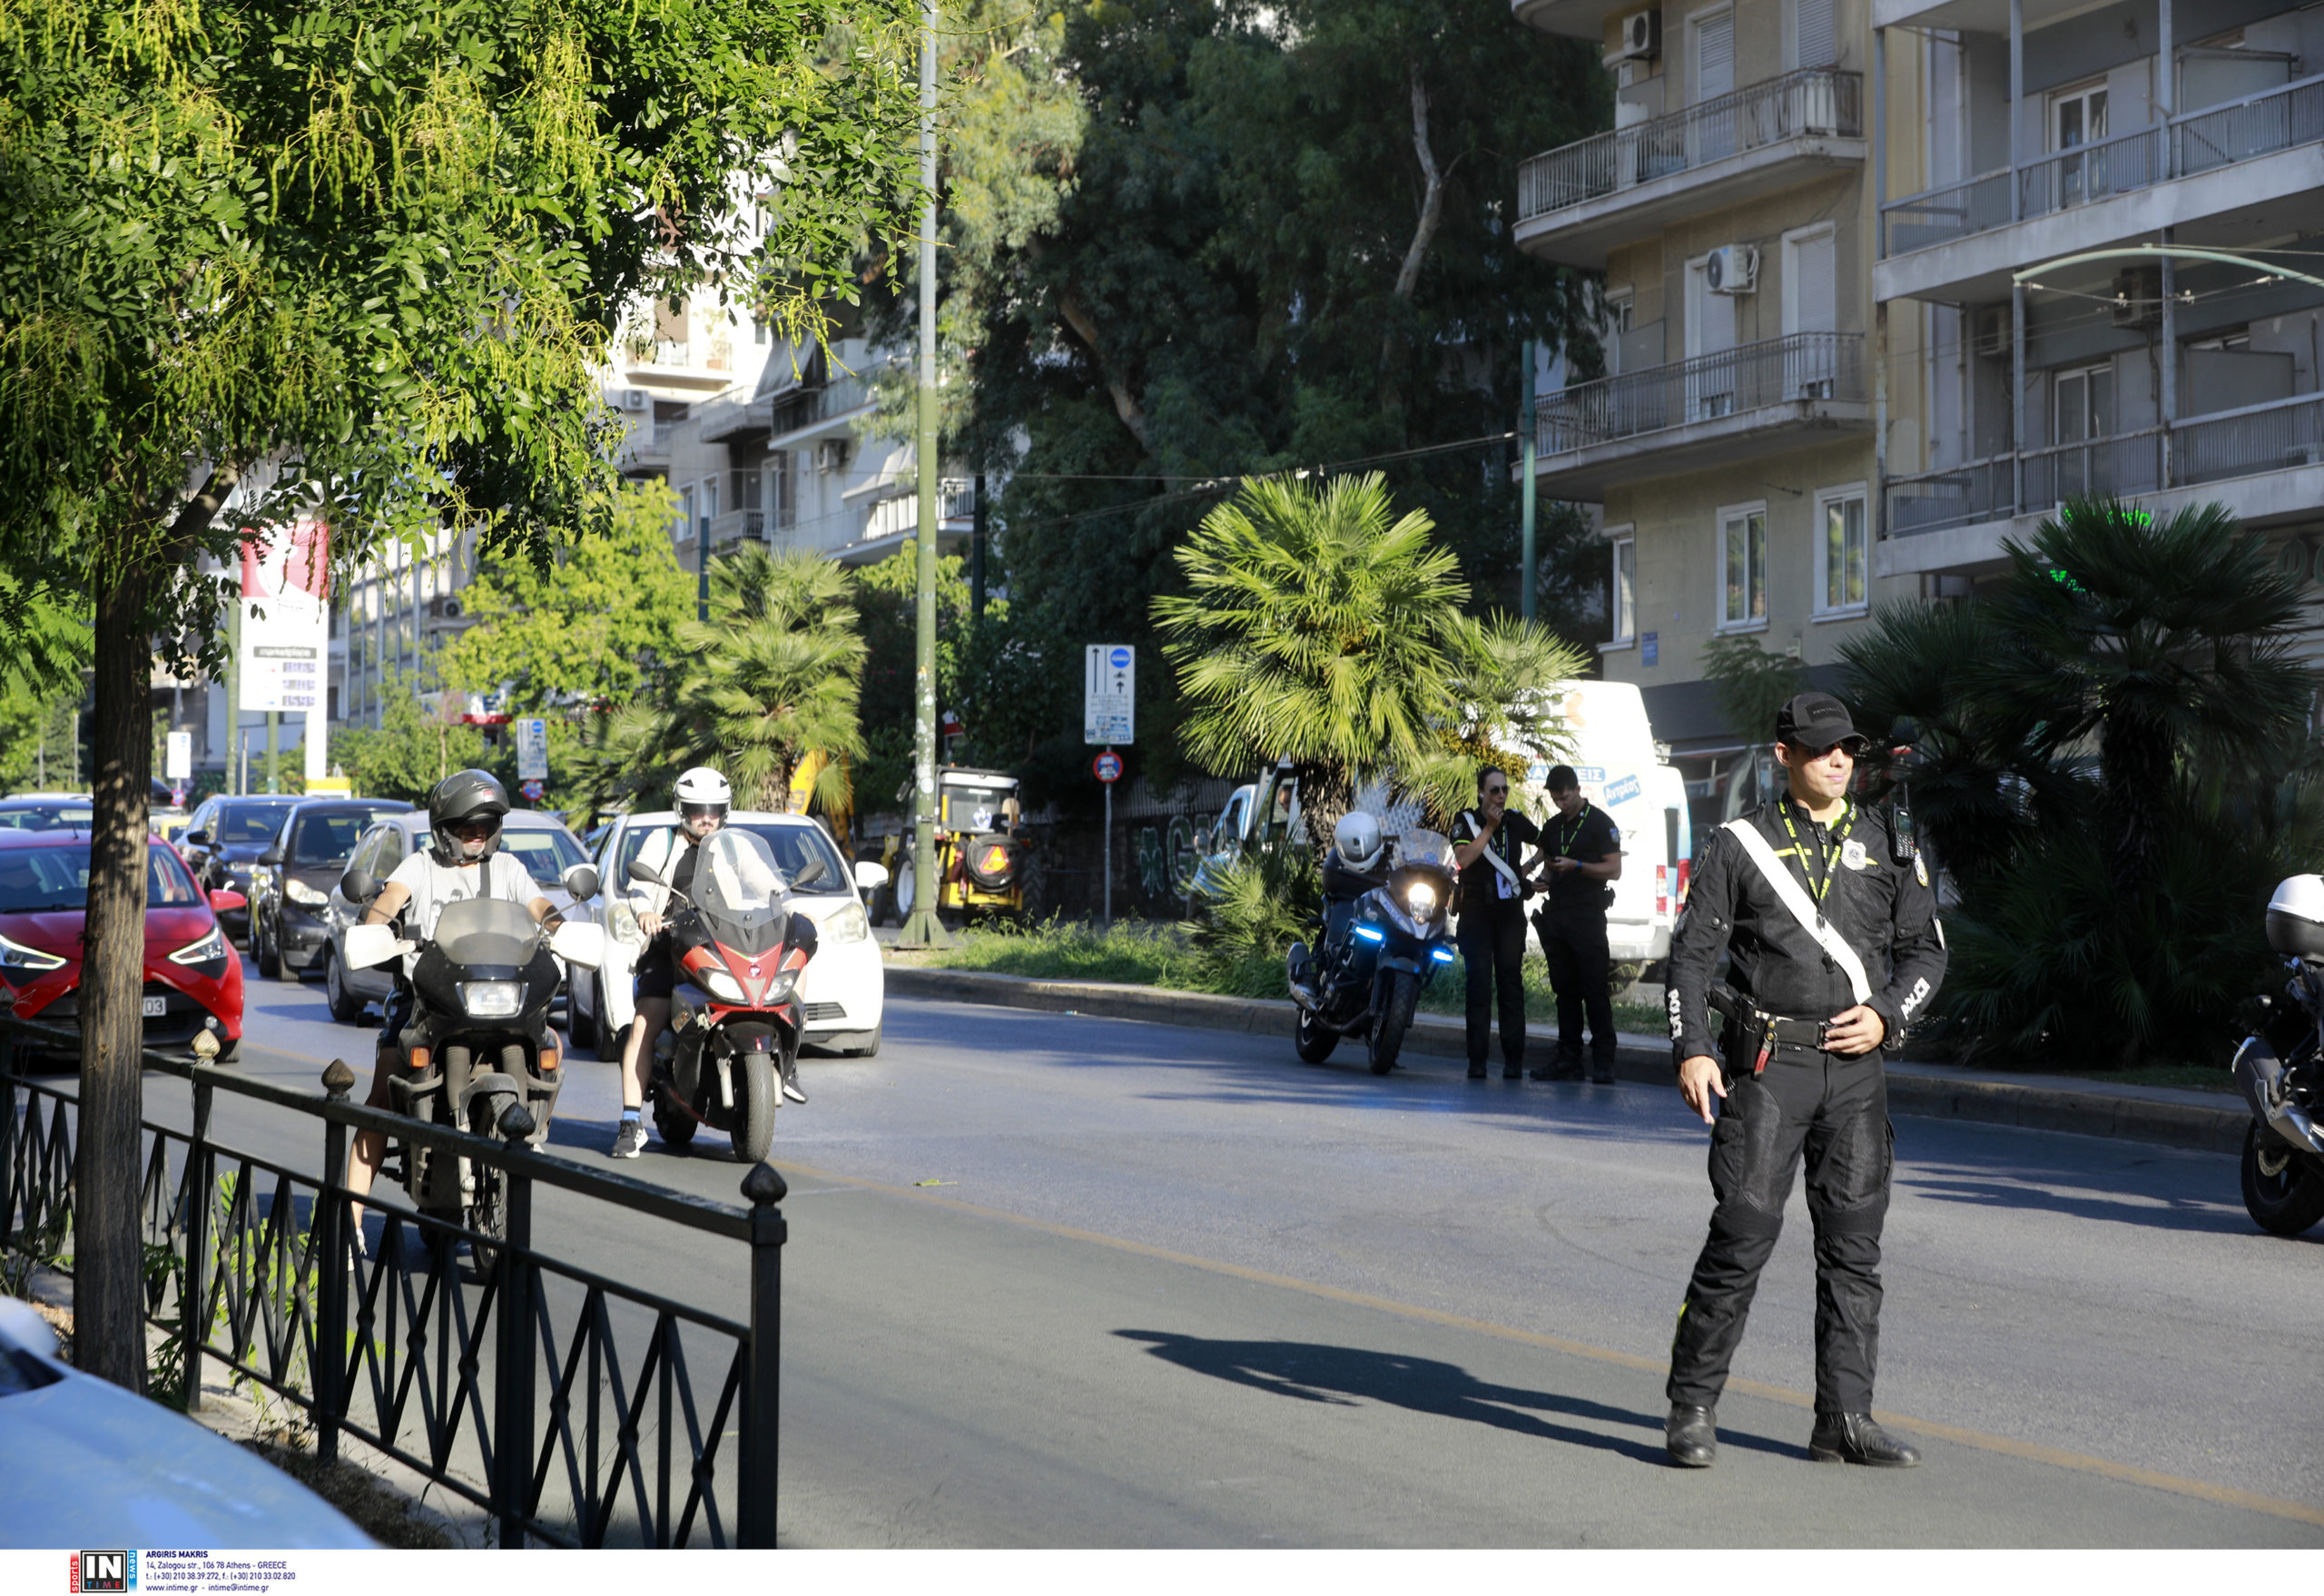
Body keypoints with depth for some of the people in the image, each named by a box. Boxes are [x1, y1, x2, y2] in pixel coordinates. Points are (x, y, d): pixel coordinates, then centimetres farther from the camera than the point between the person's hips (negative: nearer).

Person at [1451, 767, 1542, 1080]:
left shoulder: (1516, 821, 9)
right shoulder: (1466, 821, 0)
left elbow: (1545, 843, 25)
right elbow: (1463, 858, -16)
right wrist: (1489, 828, -15)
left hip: (1510, 912, 2)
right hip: (1477, 910, -2)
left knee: (1511, 981, -2)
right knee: (1479, 984, -6)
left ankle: (1513, 1060, -1)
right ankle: (1477, 1060, -5)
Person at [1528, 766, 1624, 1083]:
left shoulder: (1600, 823, -1)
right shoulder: (1552, 828, 18)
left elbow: (1614, 870, -6)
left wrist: (1576, 866, -15)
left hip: (1587, 914, -6)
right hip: (1556, 914, 6)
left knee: (1595, 990, -8)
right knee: (1565, 991, 5)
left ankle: (1603, 1063, -8)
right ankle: (1569, 1063, 6)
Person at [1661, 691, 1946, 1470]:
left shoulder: (1886, 846, 12)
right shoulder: (1741, 844, 3)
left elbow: (1925, 949, 16)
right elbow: (1692, 949, 2)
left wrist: (1886, 1016, -2)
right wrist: (1691, 1049, -9)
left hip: (1855, 1065, 4)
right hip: (1767, 1062, -3)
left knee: (1853, 1243, 5)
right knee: (1744, 1230, -9)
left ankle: (1845, 1419, 12)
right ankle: (1692, 1407, 1)